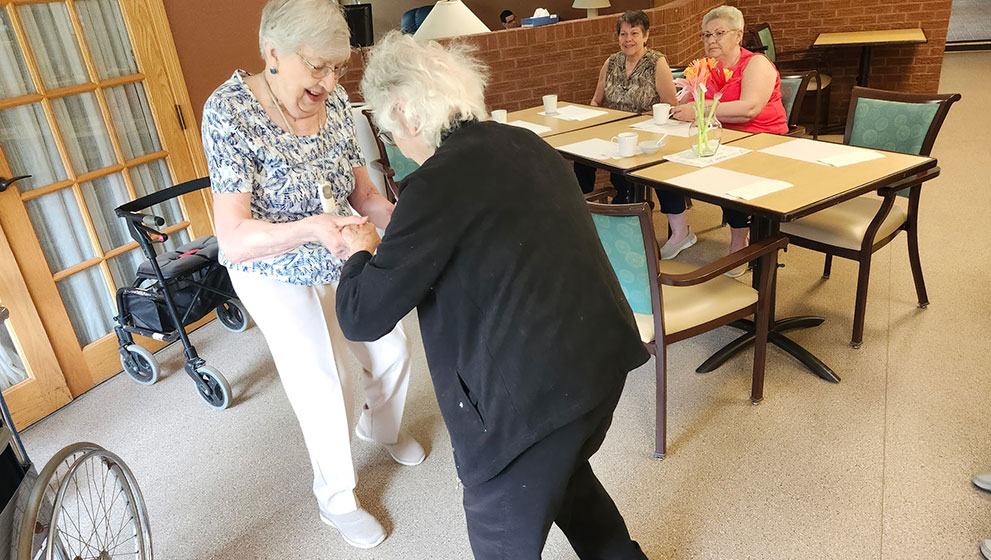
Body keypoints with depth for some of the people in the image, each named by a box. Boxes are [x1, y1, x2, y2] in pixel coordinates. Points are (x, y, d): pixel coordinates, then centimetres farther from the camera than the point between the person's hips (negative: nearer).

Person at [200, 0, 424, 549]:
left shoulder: (334, 101, -12)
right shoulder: (229, 111, -28)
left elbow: (361, 190, -5)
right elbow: (233, 240, -32)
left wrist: (393, 215, -26)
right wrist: (312, 229, -50)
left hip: (340, 258, 5)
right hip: (275, 274, -5)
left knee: (392, 349, 10)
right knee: (322, 386, -4)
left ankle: (381, 427, 44)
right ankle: (335, 499, 23)